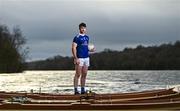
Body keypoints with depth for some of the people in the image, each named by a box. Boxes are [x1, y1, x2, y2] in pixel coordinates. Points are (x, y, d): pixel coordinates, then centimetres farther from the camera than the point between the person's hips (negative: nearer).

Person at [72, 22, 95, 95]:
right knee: (78, 75, -5)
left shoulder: (87, 37, 15)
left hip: (86, 58, 7)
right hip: (79, 58, -7)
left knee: (84, 75, 8)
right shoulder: (77, 37, -6)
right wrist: (76, 58, -18)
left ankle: (83, 90, 13)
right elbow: (73, 48, -11)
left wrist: (91, 50, 3)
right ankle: (76, 90, -1)